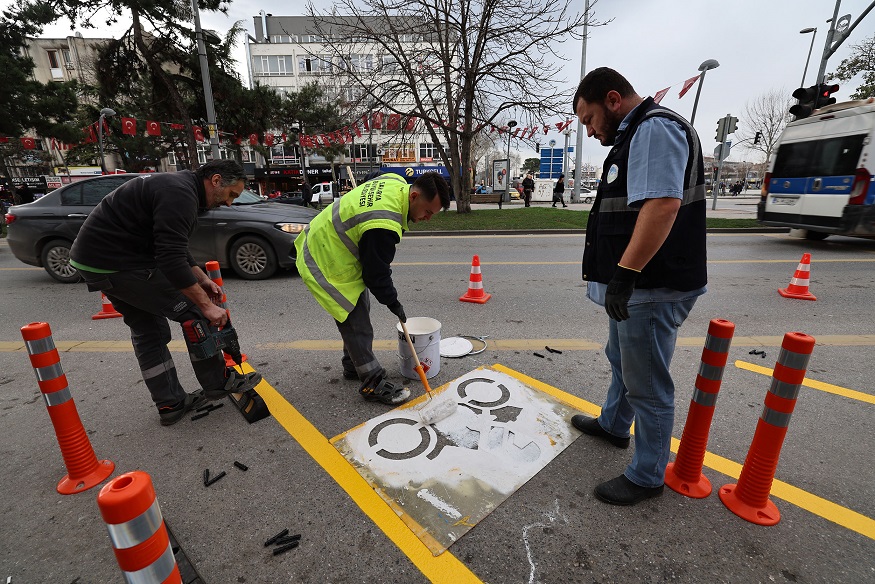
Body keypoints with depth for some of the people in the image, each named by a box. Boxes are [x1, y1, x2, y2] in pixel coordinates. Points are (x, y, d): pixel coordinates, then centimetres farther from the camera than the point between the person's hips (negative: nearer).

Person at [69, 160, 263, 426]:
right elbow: (171, 259, -28)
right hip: (116, 263, -11)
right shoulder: (180, 194, -21)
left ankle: (171, 404, 22)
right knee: (193, 312, -4)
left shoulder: (178, 185, 14)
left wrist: (202, 279, 13)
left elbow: (173, 247, 20)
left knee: (149, 330, 14)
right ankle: (218, 383, 9)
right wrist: (206, 304, -25)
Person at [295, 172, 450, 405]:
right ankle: (373, 382, 8)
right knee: (357, 323, -6)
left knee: (359, 312, 18)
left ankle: (353, 366, 36)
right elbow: (376, 273, -23)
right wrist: (392, 302, -8)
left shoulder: (397, 182, -6)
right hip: (326, 265, -10)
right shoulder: (384, 227, -35)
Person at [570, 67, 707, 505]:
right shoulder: (635, 136, 18)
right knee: (620, 360, 25)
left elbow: (663, 204, -27)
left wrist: (624, 273, -28)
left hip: (652, 288, -11)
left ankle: (647, 477, 22)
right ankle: (613, 425, 47)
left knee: (647, 385, 3)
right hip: (633, 286, 11)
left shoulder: (655, 128, -13)